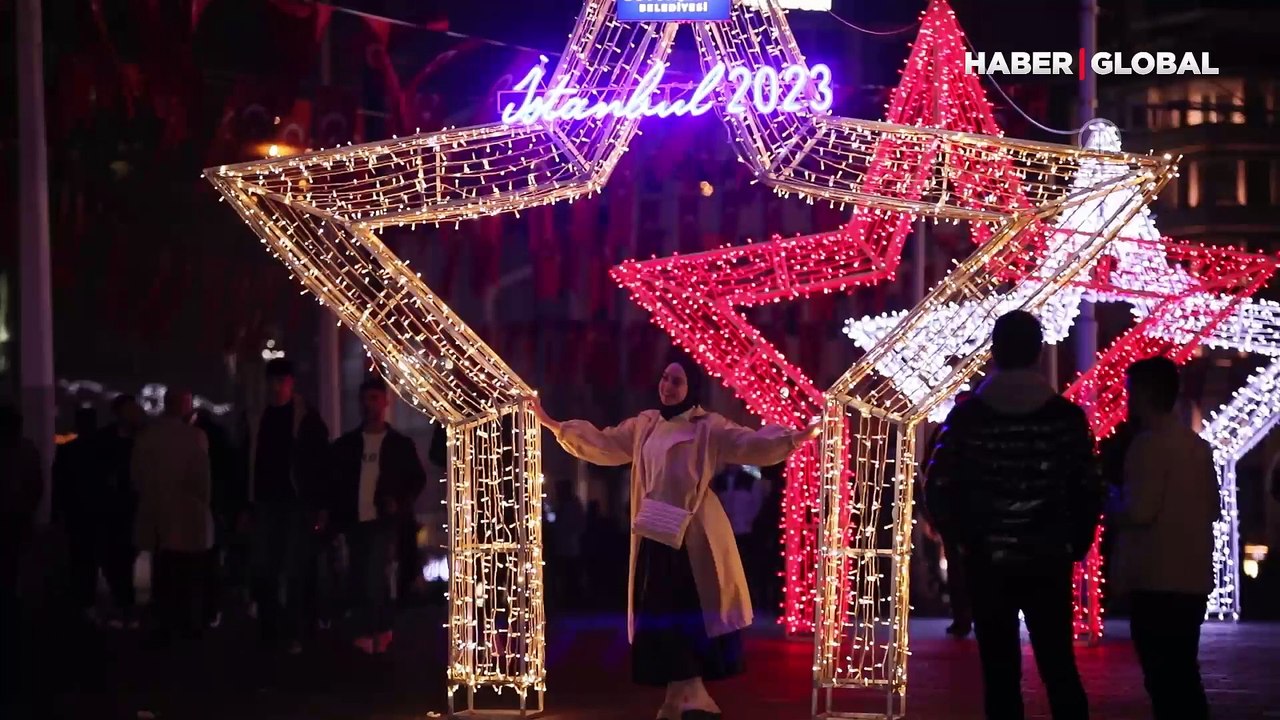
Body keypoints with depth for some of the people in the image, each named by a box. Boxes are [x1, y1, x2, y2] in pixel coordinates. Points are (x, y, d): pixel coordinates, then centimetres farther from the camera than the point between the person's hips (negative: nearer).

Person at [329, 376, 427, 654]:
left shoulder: (400, 443, 3)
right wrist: (334, 516, -1)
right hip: (355, 520, 4)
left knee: (373, 576, -16)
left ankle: (367, 633, -11)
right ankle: (381, 631, 15)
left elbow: (418, 478, 7)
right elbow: (334, 482, 10)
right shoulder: (346, 444, 10)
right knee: (361, 579, 6)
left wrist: (401, 502, -9)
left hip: (383, 519, -4)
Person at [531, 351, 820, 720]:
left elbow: (752, 445, -14)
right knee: (664, 614, 6)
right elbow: (603, 444, 23)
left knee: (695, 612, -7)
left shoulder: (708, 427, -4)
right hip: (655, 536, 6)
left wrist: (794, 439, -29)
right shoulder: (645, 425, 14)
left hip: (694, 537, -6)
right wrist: (554, 425, 22)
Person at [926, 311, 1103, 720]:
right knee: (1059, 668, 8)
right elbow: (1088, 489, -3)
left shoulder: (967, 417, -3)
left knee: (1001, 673, 5)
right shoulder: (1067, 416, -2)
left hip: (987, 561, 0)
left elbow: (938, 488, -4)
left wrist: (959, 539, 11)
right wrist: (1076, 544, 11)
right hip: (1048, 561, 0)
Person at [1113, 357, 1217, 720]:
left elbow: (1140, 510, -19)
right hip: (1193, 578, 8)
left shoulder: (1150, 443, -13)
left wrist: (1113, 509, 0)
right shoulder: (1198, 445, 13)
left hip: (1158, 580, -8)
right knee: (1183, 674, 15)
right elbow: (1212, 507, 20)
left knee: (1165, 678, -6)